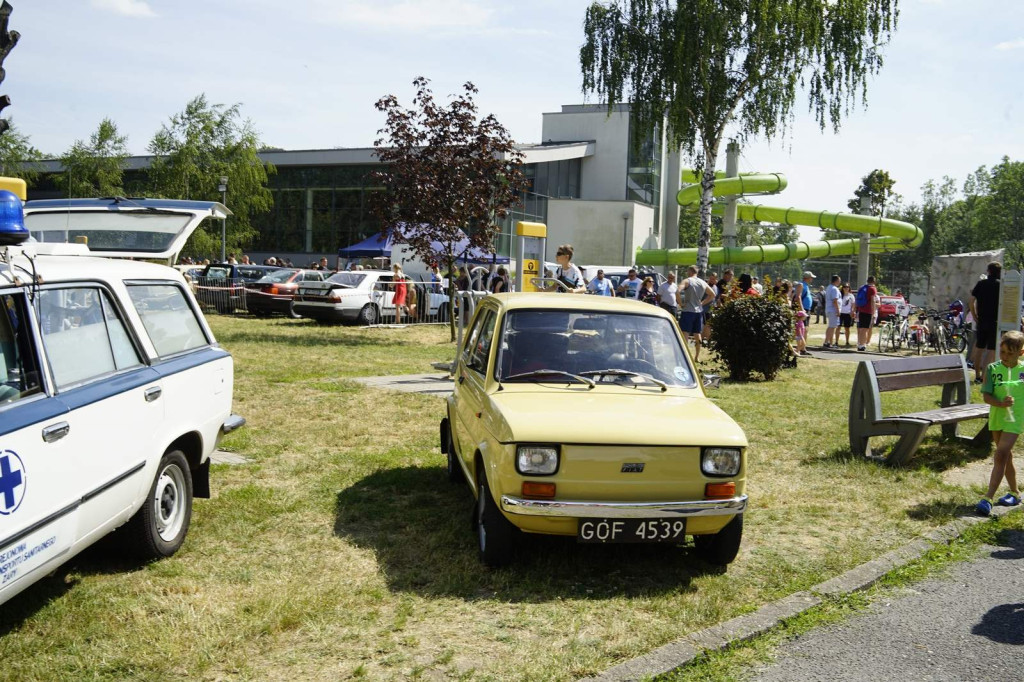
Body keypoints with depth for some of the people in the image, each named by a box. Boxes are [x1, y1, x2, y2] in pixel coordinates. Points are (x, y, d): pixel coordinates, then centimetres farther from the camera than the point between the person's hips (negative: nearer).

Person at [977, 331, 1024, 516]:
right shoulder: (992, 369, -3)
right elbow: (986, 396, -8)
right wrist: (1001, 403, -25)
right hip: (996, 418, 3)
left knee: (1001, 455, -14)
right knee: (1006, 456, 17)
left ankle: (988, 498, -15)